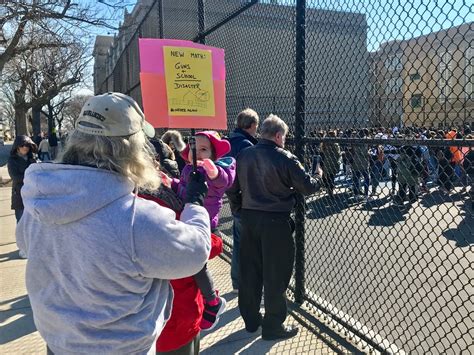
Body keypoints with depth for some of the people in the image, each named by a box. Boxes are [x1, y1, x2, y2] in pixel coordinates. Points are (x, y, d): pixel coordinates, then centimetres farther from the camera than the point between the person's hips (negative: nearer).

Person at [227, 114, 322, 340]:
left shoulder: (244, 155, 3)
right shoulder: (284, 158, -13)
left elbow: (232, 188, 7)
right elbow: (307, 187, -8)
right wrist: (319, 178, 12)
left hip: (249, 218, 6)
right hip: (275, 221, -6)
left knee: (250, 271, 15)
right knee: (275, 275, 7)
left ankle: (251, 319, 30)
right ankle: (273, 326, 18)